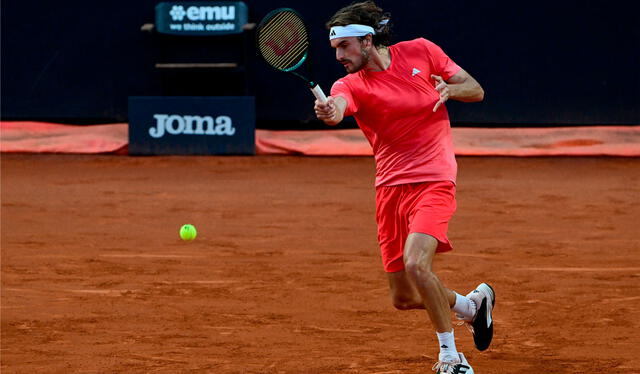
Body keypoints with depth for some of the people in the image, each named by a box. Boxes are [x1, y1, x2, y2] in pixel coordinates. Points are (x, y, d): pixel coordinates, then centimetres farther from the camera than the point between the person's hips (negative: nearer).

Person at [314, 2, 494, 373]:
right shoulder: (351, 84, -3)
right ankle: (473, 305, 36)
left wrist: (450, 89, -16)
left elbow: (476, 90, 6)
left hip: (433, 180, -4)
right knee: (405, 298, 7)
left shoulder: (420, 51, -1)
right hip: (391, 187, 4)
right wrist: (328, 112, -52)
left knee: (416, 263, -27)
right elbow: (337, 110, -28)